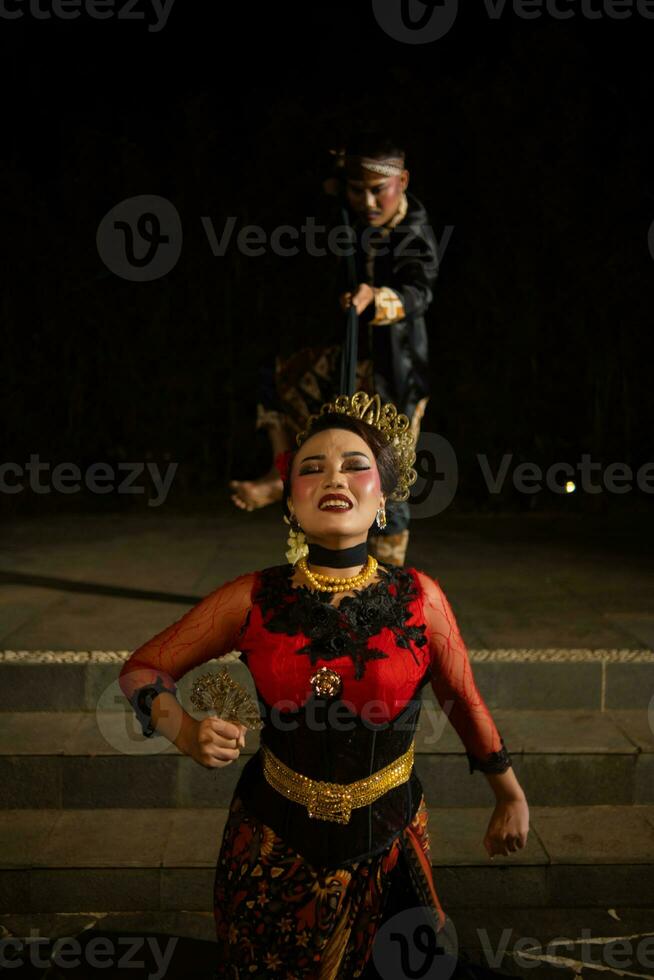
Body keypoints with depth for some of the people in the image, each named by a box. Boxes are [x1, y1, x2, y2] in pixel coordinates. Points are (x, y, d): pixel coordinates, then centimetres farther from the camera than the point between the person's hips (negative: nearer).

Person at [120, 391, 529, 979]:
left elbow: (464, 703, 0)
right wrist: (186, 732, -22)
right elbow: (143, 668, -3)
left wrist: (512, 798, 12)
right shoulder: (254, 599, -13)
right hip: (276, 842, 1)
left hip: (387, 843, 0)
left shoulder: (418, 597, -13)